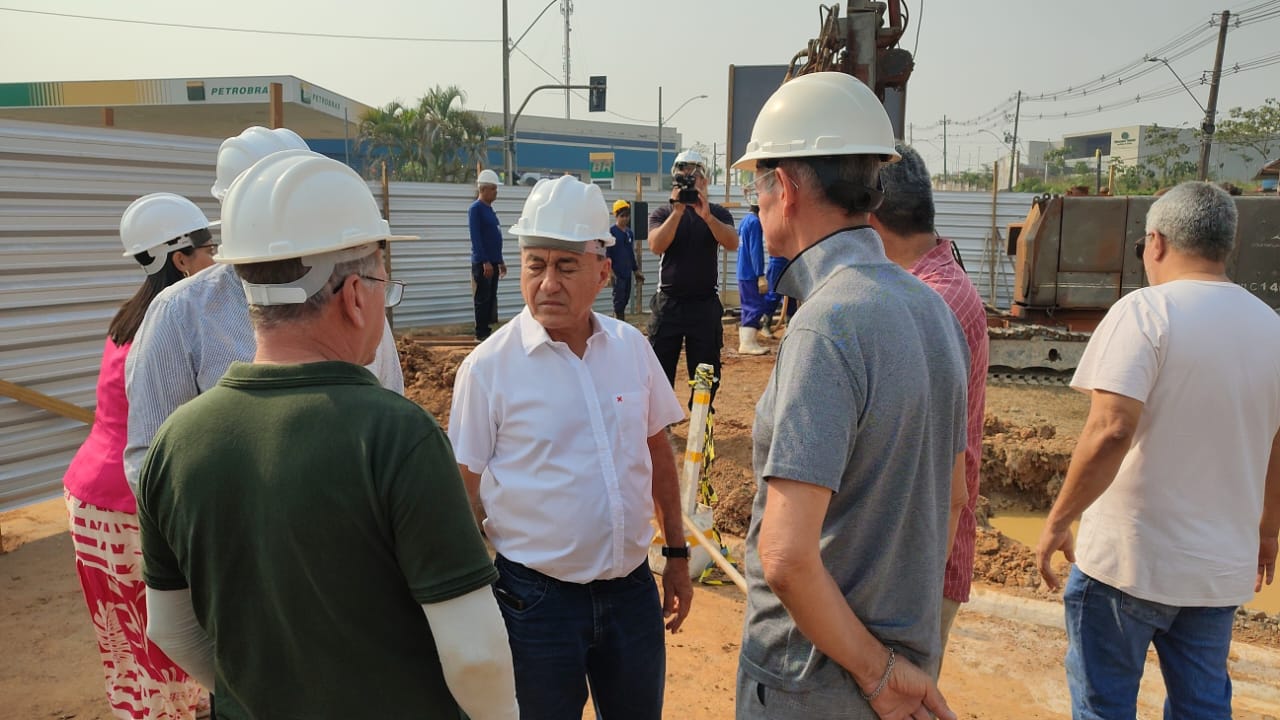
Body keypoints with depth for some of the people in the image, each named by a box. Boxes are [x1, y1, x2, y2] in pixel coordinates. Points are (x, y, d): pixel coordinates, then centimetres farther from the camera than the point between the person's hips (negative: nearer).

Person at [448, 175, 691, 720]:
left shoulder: (632, 347, -1)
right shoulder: (487, 368, -12)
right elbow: (467, 495, -7)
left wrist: (677, 553, 11)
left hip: (632, 587, 4)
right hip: (536, 598, -3)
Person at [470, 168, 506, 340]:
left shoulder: (490, 209, 16)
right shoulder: (475, 209, -10)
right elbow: (475, 237, -17)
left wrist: (500, 262, 19)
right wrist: (485, 262, -21)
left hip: (493, 262, 8)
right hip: (482, 263, -8)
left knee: (491, 298, 11)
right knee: (483, 298, -4)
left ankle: (487, 331, 17)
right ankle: (481, 334, 2)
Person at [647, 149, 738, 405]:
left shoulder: (717, 213, 7)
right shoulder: (662, 213, 7)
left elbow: (732, 243, -14)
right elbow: (656, 246, -13)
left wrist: (706, 215, -28)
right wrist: (677, 211, -22)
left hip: (705, 304, 0)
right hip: (668, 303, 0)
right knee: (660, 369, 1)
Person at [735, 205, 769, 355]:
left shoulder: (744, 221, 14)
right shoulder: (755, 222, -14)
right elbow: (756, 250, -19)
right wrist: (761, 276, -20)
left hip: (743, 273, 9)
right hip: (751, 274, -9)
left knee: (749, 307, 14)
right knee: (757, 307, -6)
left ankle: (745, 340, 19)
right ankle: (747, 343, -7)